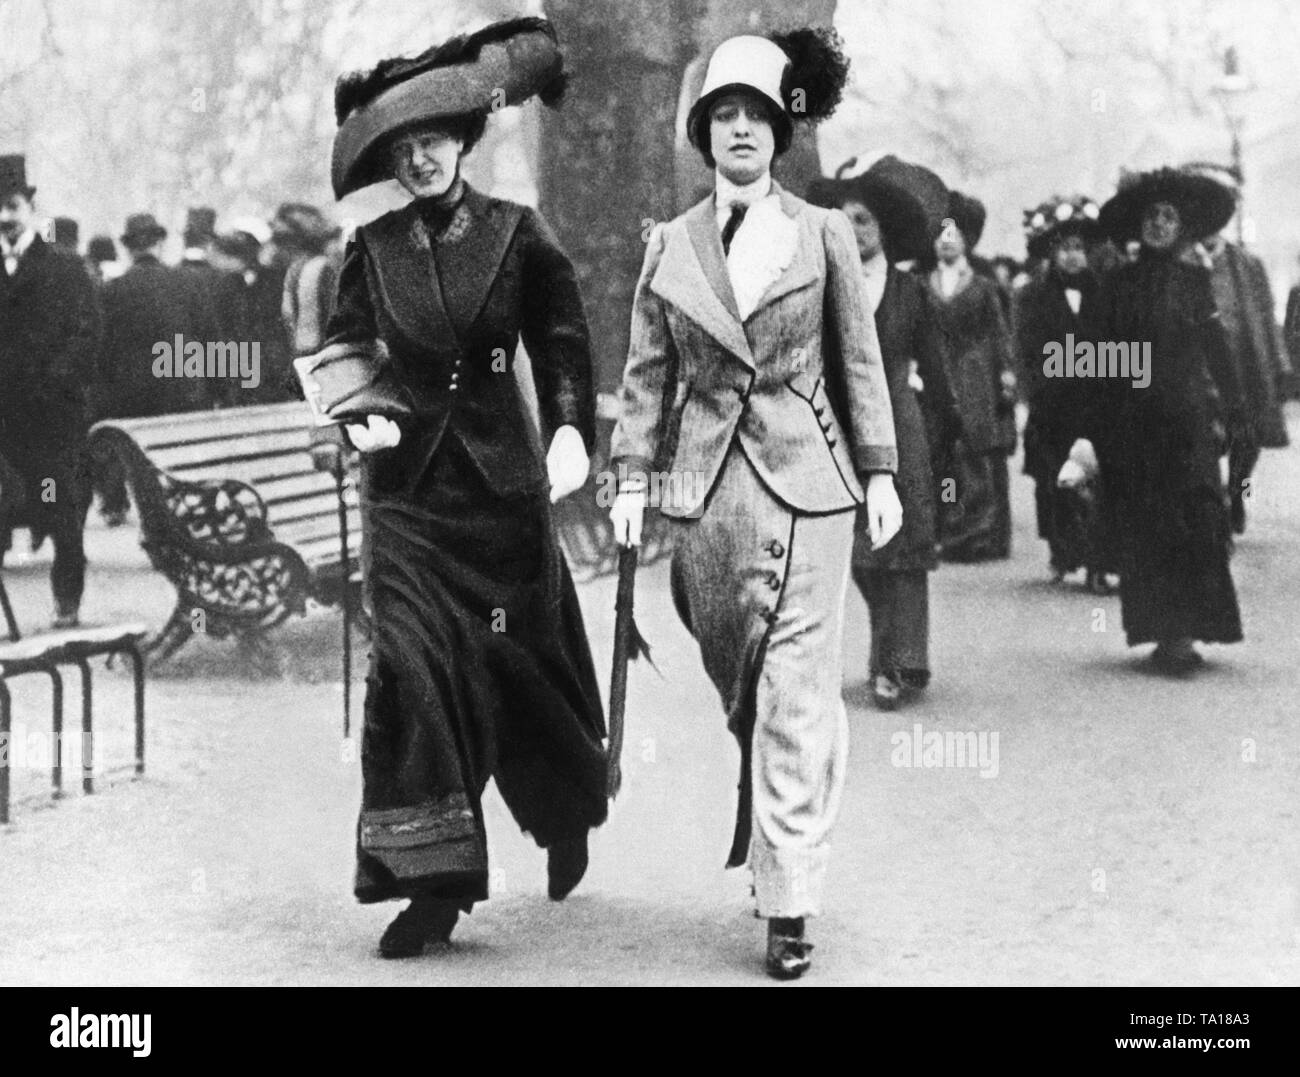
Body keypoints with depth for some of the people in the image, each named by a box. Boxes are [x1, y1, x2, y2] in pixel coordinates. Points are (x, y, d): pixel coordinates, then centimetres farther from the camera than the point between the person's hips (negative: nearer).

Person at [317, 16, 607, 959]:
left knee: (516, 658, 8)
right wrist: (359, 413, -10)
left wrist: (572, 431, -20)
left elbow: (561, 340, -4)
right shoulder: (374, 248, 6)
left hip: (502, 475, -1)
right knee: (413, 660, -12)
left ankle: (568, 812, 37)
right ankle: (435, 878, -8)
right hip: (409, 483, 1)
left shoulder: (517, 234, 0)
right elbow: (346, 348, 10)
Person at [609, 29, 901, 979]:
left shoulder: (824, 234, 3)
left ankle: (790, 902, -5)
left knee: (797, 694, -6)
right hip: (710, 483, 2)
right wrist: (632, 477, 5)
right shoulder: (669, 247, 8)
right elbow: (648, 373, 11)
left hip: (808, 476, -2)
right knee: (733, 680, 8)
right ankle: (770, 849, 28)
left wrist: (881, 473, 3)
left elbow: (859, 360, 6)